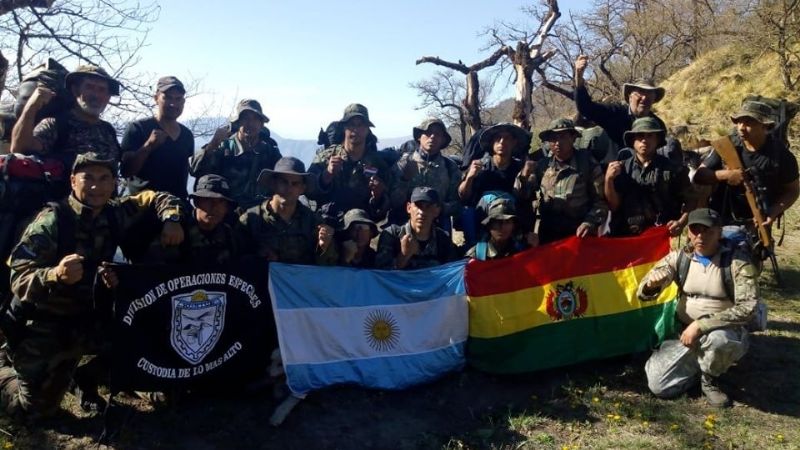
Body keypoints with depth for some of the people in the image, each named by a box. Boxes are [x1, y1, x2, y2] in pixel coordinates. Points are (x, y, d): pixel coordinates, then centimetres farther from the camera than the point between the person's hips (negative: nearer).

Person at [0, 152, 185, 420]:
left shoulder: (115, 214, -6)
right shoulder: (52, 220, -21)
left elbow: (156, 198, 8)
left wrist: (171, 219, -14)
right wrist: (56, 275, -47)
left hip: (88, 319, 5)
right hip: (44, 325, -5)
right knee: (36, 409, -4)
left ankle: (86, 377, 17)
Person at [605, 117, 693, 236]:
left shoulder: (672, 169, 2)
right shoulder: (622, 168, 5)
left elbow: (690, 201, 4)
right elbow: (613, 206, 2)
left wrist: (681, 222, -14)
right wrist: (608, 179, -12)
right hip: (626, 236, 1)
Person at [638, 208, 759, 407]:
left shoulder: (737, 260, -13)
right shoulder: (679, 257, -4)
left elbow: (747, 308, -22)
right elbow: (644, 294, -8)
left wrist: (701, 325, -28)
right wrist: (651, 284, -33)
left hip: (726, 333, -3)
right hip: (685, 334, 3)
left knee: (717, 339, -39)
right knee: (658, 385, -13)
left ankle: (710, 379, -5)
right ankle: (700, 366, 16)